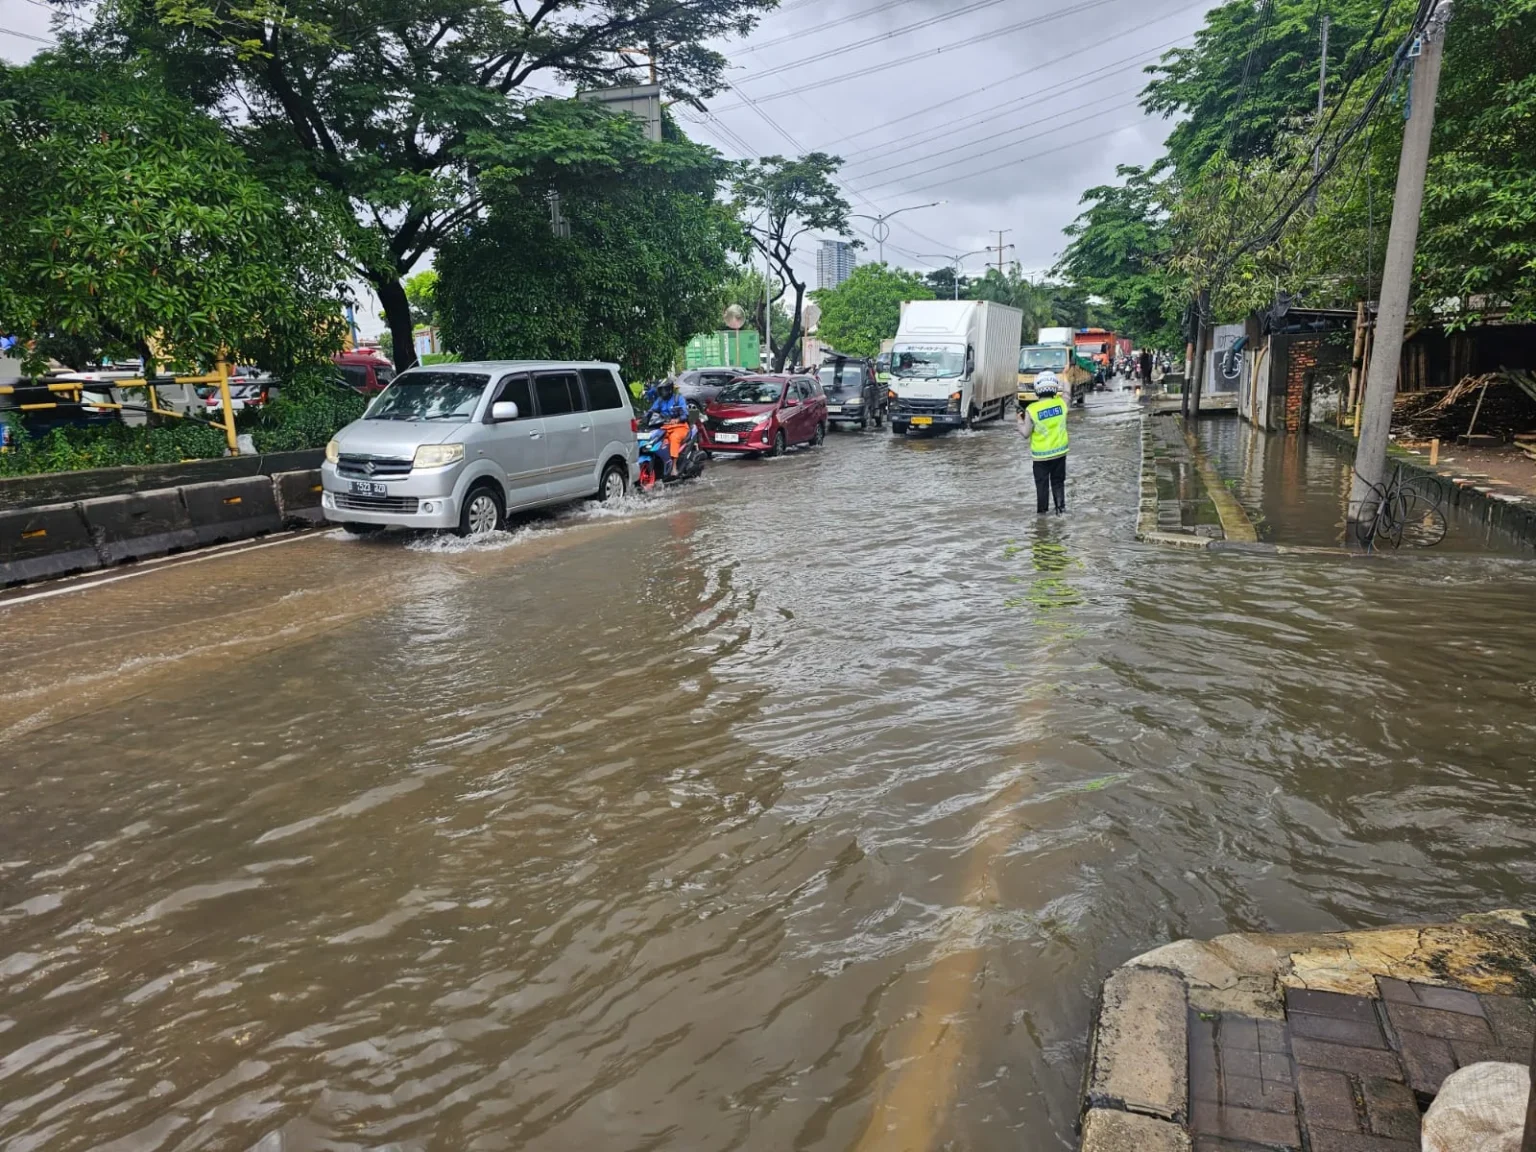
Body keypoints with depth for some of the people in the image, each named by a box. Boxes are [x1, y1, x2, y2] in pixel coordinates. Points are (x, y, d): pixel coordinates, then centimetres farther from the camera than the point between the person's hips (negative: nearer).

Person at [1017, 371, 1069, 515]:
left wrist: (1020, 421, 5)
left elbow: (1025, 434, -13)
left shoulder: (1031, 410, -19)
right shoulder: (1061, 403, -10)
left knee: (1042, 483, 11)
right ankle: (1060, 507, 17)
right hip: (1060, 452, 3)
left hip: (1041, 454, -3)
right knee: (1058, 481, 16)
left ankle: (1042, 509, 16)